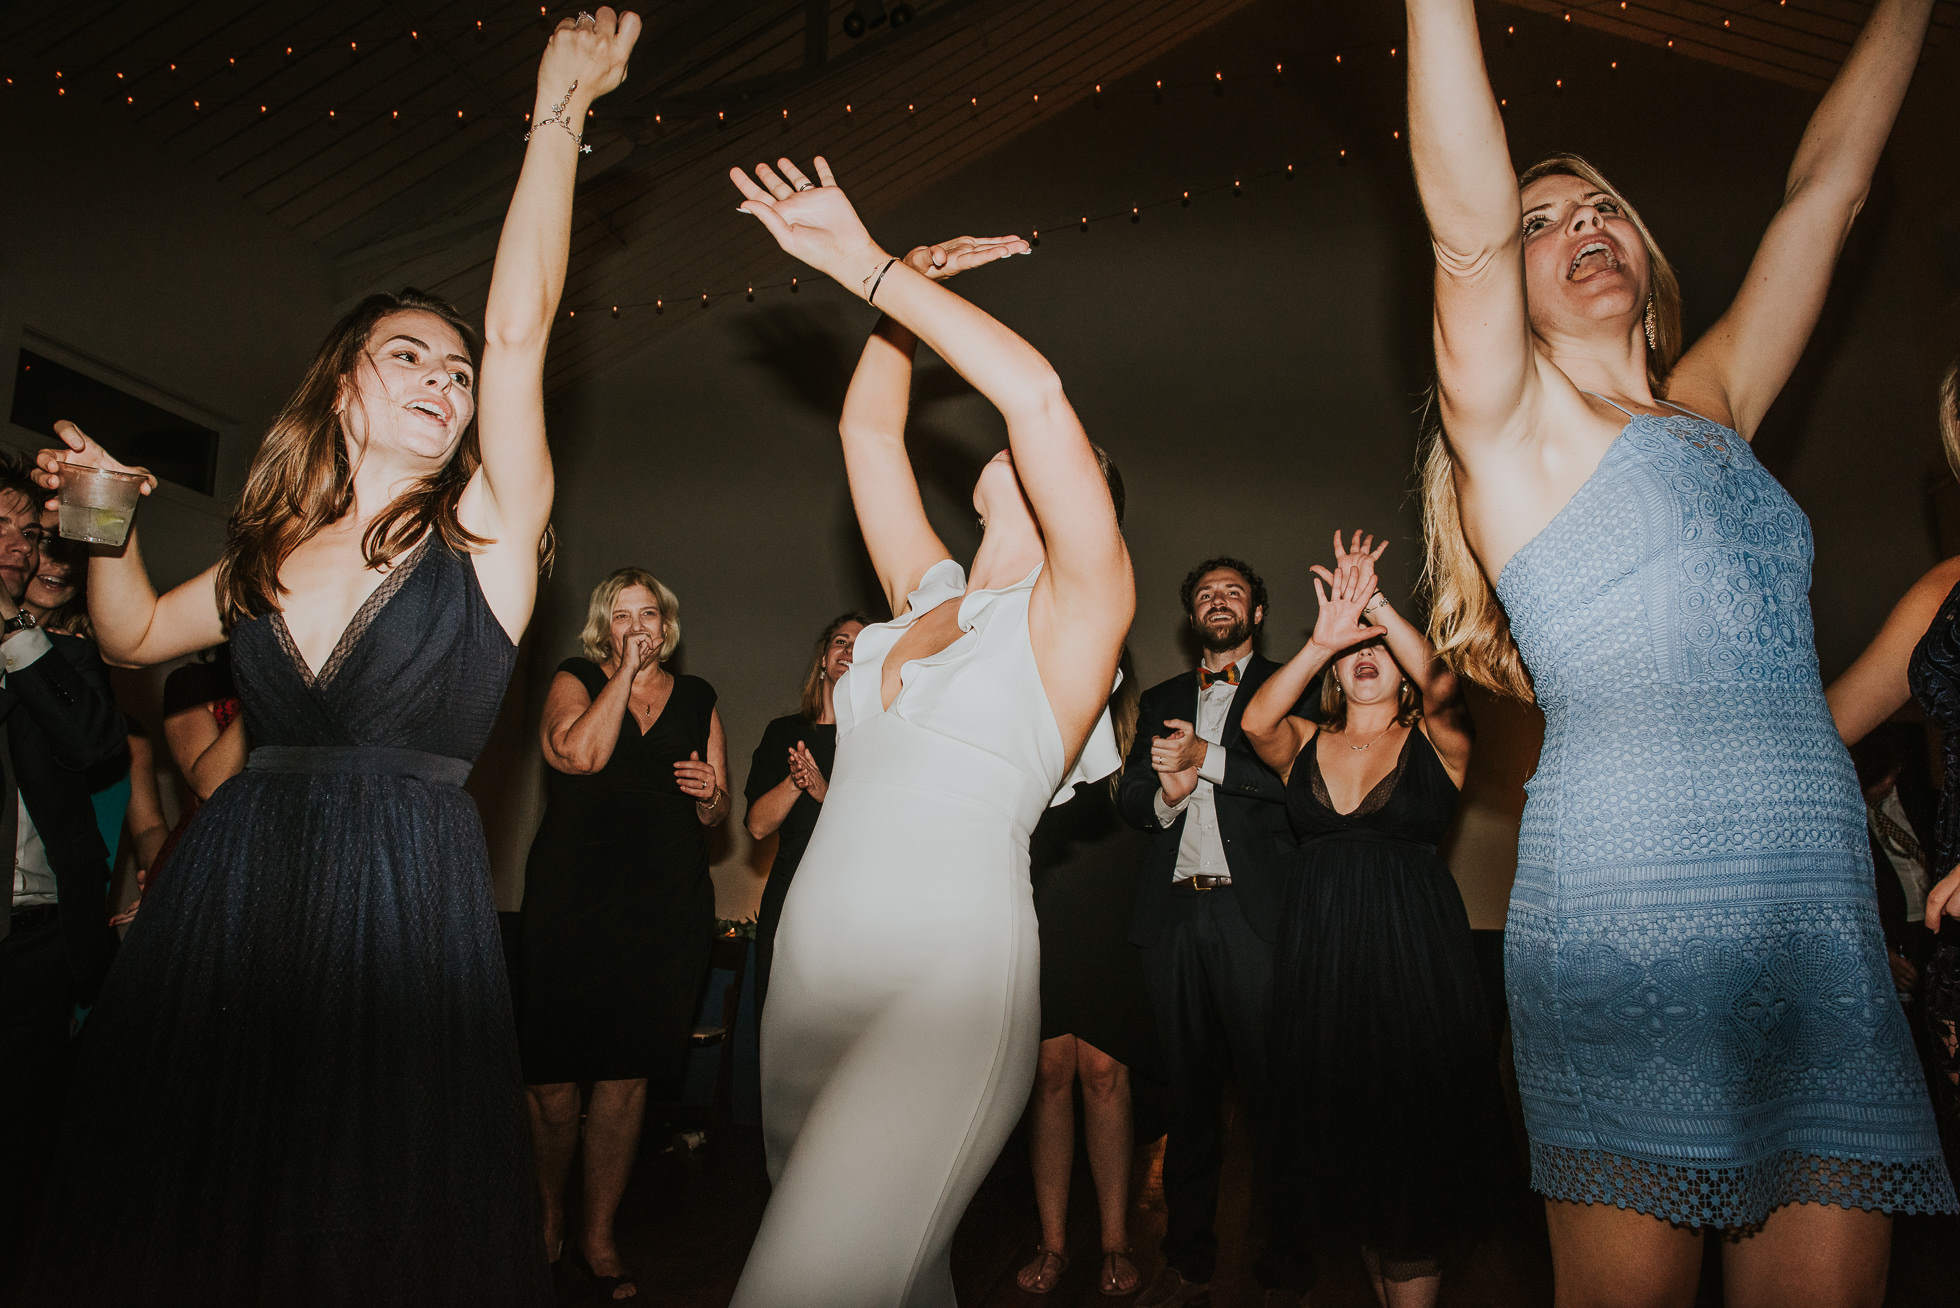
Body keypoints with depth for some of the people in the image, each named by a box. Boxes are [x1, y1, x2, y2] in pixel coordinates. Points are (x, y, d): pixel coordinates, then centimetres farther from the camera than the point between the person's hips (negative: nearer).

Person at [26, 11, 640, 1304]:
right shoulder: (273, 549, 9)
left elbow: (521, 330, -11)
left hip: (407, 899, -3)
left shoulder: (483, 530, -1)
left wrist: (559, 111, -11)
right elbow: (135, 634, 26)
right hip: (231, 892, 4)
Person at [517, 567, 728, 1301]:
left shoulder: (697, 699, 15)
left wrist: (710, 795, -5)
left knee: (626, 1078, 5)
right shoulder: (575, 682, 6)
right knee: (554, 1080, 0)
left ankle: (598, 1240, 20)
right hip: (571, 903, -2)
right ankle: (547, 1218, 26)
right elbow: (581, 754, -16)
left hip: (666, 912, 3)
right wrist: (624, 671, -8)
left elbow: (716, 814, 18)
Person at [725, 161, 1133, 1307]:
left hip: (947, 980, -6)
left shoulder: (1079, 606, -1)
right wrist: (907, 286, 16)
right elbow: (868, 426, 23)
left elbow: (1038, 392, -13)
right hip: (810, 968, 7)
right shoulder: (925, 594, 16)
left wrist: (869, 266, -7)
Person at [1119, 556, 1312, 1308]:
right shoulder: (1160, 702, 21)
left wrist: (1207, 758, -10)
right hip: (1174, 911, 4)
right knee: (1189, 1090, 9)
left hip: (1254, 910, -3)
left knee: (1270, 1091, -2)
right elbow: (1130, 801, 15)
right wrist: (1166, 793, -6)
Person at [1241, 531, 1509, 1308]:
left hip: (1415, 948, -3)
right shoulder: (1304, 744, 9)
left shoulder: (1435, 741, 3)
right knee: (1338, 1126, 9)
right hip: (1318, 946, 3)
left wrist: (1375, 603, -23)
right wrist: (1322, 637, -24)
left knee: (1414, 1126, -2)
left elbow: (1441, 685, -18)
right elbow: (1255, 720, -13)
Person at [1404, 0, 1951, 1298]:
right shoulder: (1513, 428, 4)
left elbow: (1828, 184, 26)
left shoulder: (1711, 409, 20)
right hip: (1631, 921, -5)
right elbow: (1470, 224, -11)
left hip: (1828, 930, 6)